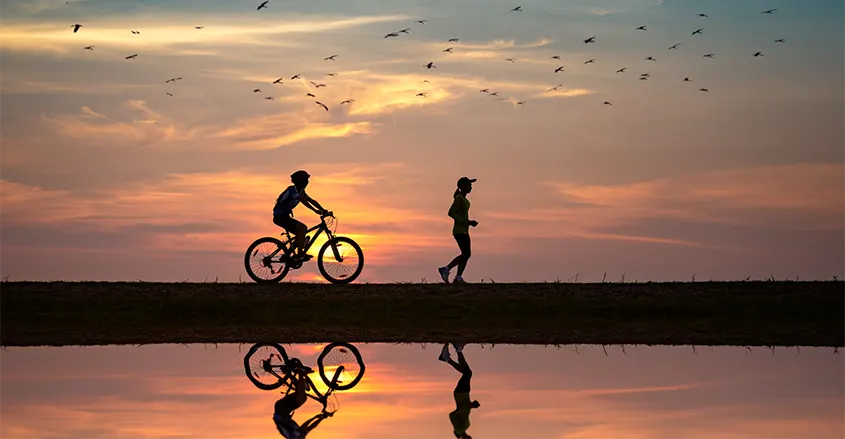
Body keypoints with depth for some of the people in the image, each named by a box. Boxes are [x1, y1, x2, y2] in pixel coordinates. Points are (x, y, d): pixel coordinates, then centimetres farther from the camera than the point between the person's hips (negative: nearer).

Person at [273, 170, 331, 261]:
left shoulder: (301, 191, 12)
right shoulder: (292, 189, -17)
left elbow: (311, 200, 9)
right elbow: (303, 201, -30)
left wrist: (324, 211, -1)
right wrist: (315, 210, -37)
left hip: (284, 217, 10)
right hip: (280, 216, -10)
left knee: (301, 233, 9)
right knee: (303, 228, -21)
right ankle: (300, 254, -21)